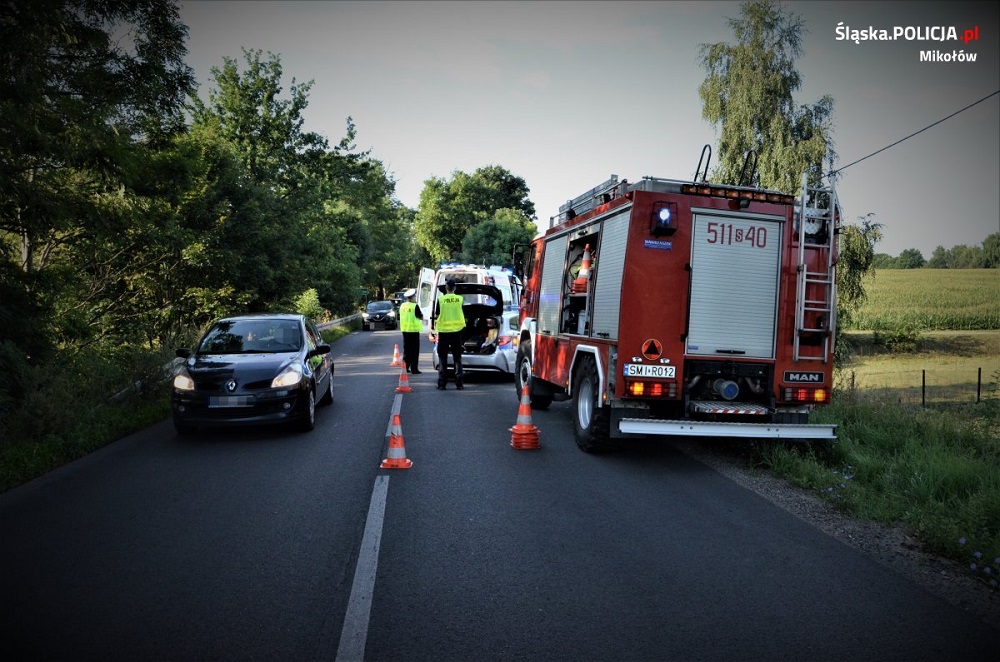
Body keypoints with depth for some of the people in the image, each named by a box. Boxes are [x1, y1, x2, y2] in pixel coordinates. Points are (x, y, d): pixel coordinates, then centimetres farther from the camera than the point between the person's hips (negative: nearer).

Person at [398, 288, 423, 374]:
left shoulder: (402, 306, 5)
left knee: (406, 349, 14)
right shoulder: (415, 306, -14)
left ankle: (405, 367, 15)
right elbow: (421, 317, -8)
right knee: (414, 350, 0)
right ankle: (414, 369, -1)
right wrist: (421, 315, 12)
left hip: (405, 329, 6)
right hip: (413, 329, -6)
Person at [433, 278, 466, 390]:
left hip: (443, 330, -1)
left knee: (442, 358, 6)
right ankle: (459, 383, 3)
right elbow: (461, 314, 7)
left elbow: (436, 315, 1)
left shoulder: (440, 299, -7)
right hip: (457, 330, 1)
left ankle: (442, 383, 4)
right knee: (457, 357, 7)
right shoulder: (460, 299, -3)